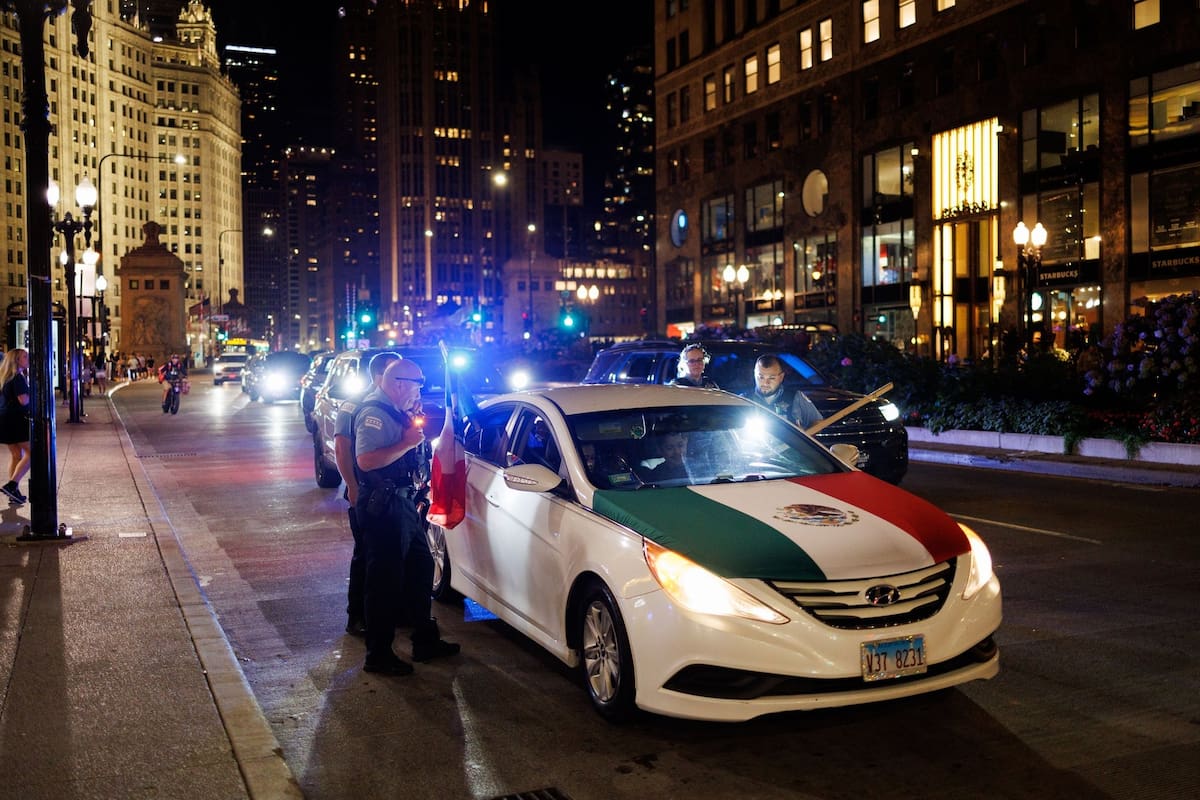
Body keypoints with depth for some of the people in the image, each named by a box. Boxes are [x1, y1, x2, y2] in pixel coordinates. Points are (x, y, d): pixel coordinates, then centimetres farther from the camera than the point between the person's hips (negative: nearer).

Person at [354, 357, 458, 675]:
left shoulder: (393, 411, 14)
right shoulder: (374, 413, -17)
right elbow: (366, 460, -29)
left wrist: (413, 431, 10)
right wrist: (407, 443, -23)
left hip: (402, 503, 11)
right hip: (383, 506, -10)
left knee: (420, 569, 17)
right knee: (385, 579, -3)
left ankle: (425, 640, 29)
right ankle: (378, 655, 8)